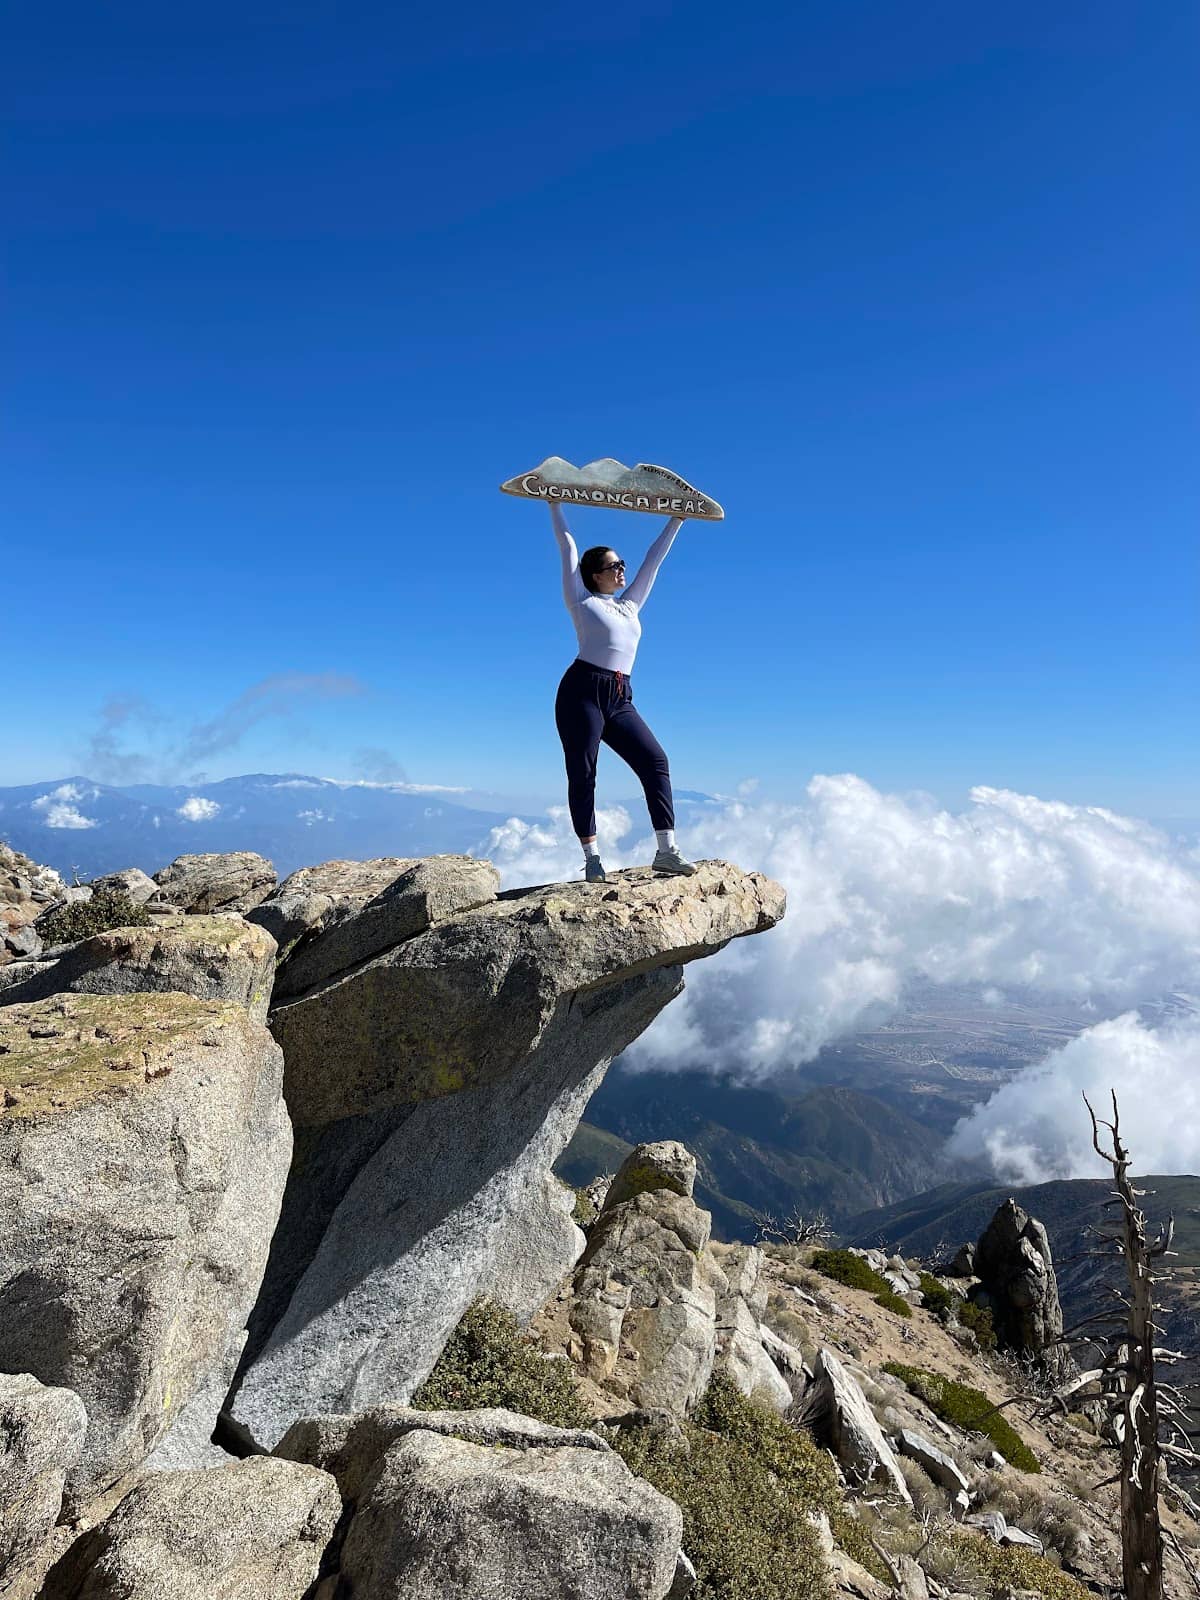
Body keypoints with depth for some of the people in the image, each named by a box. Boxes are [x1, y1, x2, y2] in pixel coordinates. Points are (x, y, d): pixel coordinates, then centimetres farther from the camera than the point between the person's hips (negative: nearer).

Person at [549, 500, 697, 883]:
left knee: (655, 760, -9)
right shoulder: (582, 601, 9)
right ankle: (591, 856, -2)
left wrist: (676, 521, 32)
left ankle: (666, 849, -11)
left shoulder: (630, 604, 23)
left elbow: (653, 560, 28)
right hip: (582, 691, -5)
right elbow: (568, 547, 13)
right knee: (582, 773, -6)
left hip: (619, 699, 5)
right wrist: (554, 505, 17)